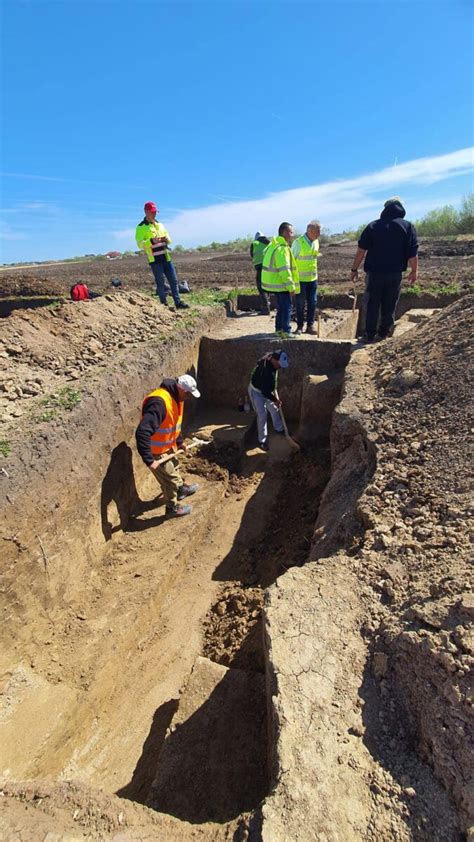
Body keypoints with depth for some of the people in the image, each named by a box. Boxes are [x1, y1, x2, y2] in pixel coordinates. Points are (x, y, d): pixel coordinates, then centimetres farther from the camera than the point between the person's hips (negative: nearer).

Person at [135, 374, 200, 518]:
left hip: (167, 446, 9)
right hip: (156, 451, -9)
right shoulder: (159, 403, -36)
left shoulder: (176, 397, -3)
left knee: (174, 467, 30)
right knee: (169, 479, 8)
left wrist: (179, 441, 17)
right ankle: (172, 508, 31)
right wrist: (149, 460, -36)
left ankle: (181, 489, 56)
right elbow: (142, 433, -41)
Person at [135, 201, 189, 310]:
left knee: (173, 280, 4)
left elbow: (168, 238, 21)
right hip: (155, 260, -6)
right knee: (160, 283, -1)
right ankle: (164, 305, 6)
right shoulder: (141, 227, -3)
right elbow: (140, 244, -13)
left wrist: (167, 239, -4)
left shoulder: (159, 224, 17)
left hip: (166, 258, 6)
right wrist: (151, 241, -30)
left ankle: (178, 302, 10)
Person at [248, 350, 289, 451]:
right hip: (256, 391, -8)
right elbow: (265, 391, -33)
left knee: (275, 410, 18)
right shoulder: (264, 370, -38)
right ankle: (262, 441, 6)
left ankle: (279, 429, 42)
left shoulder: (273, 362, -12)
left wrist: (276, 393, 3)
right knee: (262, 416, -7)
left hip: (266, 390, 8)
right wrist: (275, 400, -20)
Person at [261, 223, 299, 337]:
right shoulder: (282, 248, -20)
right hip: (280, 283, -10)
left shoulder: (274, 245, 13)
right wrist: (291, 286, -20)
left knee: (281, 307, 18)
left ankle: (279, 329, 25)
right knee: (286, 307, -4)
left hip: (275, 282, 10)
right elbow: (284, 270, -24)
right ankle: (286, 331, 0)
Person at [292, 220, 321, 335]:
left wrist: (315, 272, 19)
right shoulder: (298, 242, -13)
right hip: (301, 278, -6)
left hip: (313, 278, 6)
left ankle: (310, 326, 14)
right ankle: (299, 326, 12)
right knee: (300, 304, 1)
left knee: (312, 303, 6)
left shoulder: (316, 241, 6)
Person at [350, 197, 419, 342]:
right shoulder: (408, 226, 4)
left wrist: (354, 269, 5)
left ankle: (369, 335, 4)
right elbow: (412, 253, 0)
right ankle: (384, 333, 15)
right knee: (389, 305, 10)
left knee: (372, 304, 5)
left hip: (374, 272, 0)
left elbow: (361, 250, 0)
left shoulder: (373, 226, 4)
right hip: (395, 274, 1)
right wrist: (414, 271, 9)